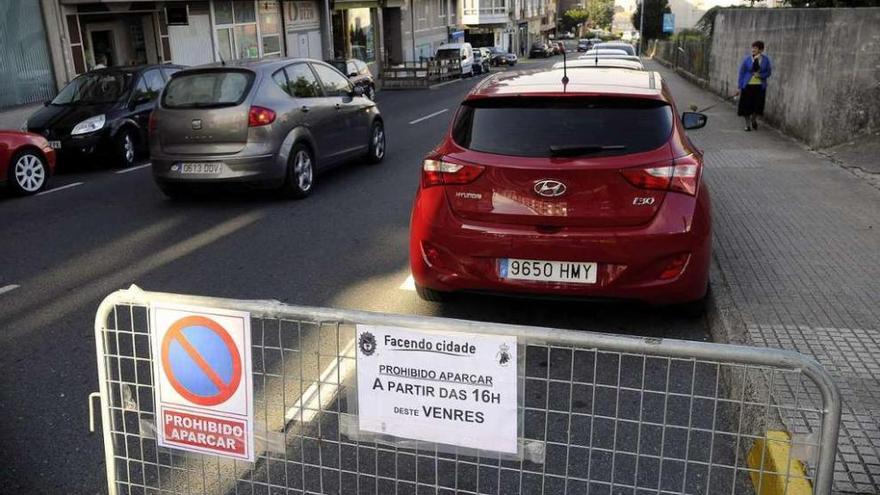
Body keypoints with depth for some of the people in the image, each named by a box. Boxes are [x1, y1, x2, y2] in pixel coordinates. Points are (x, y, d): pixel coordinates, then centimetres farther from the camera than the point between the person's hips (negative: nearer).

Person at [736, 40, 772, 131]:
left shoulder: (765, 59, 0)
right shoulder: (747, 59, -3)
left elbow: (768, 72, 4)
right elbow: (741, 73, 0)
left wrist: (760, 75, -17)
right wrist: (740, 87, -2)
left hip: (760, 86, 1)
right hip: (747, 86, -1)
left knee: (757, 105, 3)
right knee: (746, 105, 1)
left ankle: (753, 119, 33)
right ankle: (748, 124, 19)